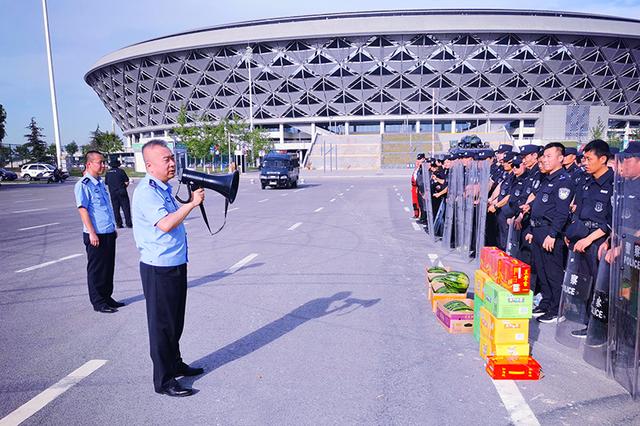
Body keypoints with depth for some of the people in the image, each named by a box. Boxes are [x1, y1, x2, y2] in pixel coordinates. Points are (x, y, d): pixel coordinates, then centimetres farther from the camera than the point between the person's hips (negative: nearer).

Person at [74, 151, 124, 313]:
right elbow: (82, 209, -16)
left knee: (109, 267, 15)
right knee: (96, 269, 3)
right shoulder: (83, 185, -11)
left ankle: (107, 297, 27)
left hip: (108, 233, 8)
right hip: (95, 235, -8)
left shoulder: (101, 183, 14)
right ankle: (98, 302, 14)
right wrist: (92, 233, -19)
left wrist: (113, 228, 22)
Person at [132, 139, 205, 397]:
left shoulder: (164, 188, 13)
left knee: (175, 321, 21)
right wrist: (192, 203, -24)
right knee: (162, 324, 2)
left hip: (176, 265, 9)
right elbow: (165, 224, -30)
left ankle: (175, 364, 38)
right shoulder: (146, 192, -18)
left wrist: (191, 201, 12)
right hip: (159, 268, -9)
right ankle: (163, 381, 16)